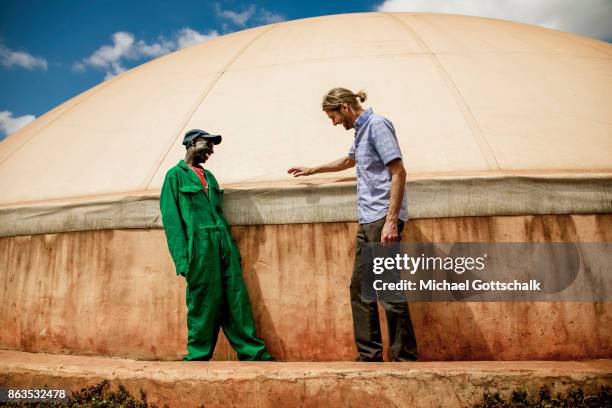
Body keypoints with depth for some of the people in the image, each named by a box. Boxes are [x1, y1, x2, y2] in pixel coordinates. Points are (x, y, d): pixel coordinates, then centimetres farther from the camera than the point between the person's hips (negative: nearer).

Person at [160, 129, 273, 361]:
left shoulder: (209, 176, 23)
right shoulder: (176, 175, 3)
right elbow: (171, 219, -5)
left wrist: (233, 247, 12)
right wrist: (182, 259, -14)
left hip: (223, 244, 6)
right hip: (199, 246, -6)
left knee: (237, 299, 5)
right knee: (204, 303, 0)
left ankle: (253, 353, 11)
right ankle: (198, 356, 16)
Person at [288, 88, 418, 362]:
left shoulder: (377, 125, -6)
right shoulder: (361, 130, 20)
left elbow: (398, 172, -14)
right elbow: (348, 161, 40)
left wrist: (391, 221, -21)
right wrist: (312, 170, 48)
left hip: (383, 218, -9)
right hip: (367, 221, 9)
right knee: (360, 287, 9)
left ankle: (405, 358, 4)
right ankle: (370, 354, 17)